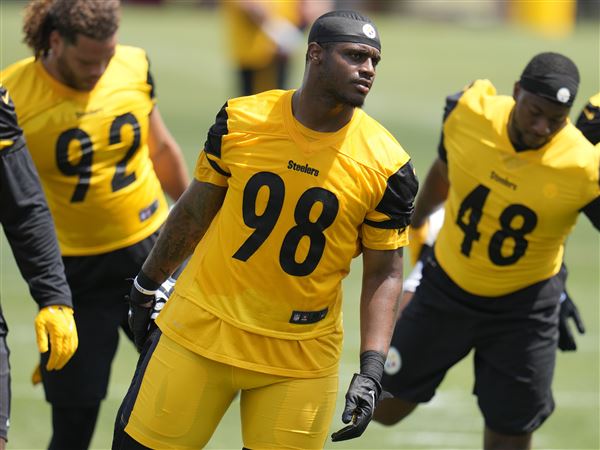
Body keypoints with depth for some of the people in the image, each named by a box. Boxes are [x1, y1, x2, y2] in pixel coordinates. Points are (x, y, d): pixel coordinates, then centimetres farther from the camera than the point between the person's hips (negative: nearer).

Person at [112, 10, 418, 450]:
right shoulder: (241, 121, -4)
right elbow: (196, 211, 11)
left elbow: (383, 273, -1)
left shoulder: (386, 165, -7)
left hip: (301, 354, -1)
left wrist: (372, 370, -10)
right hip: (202, 327, 1)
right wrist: (147, 286, 20)